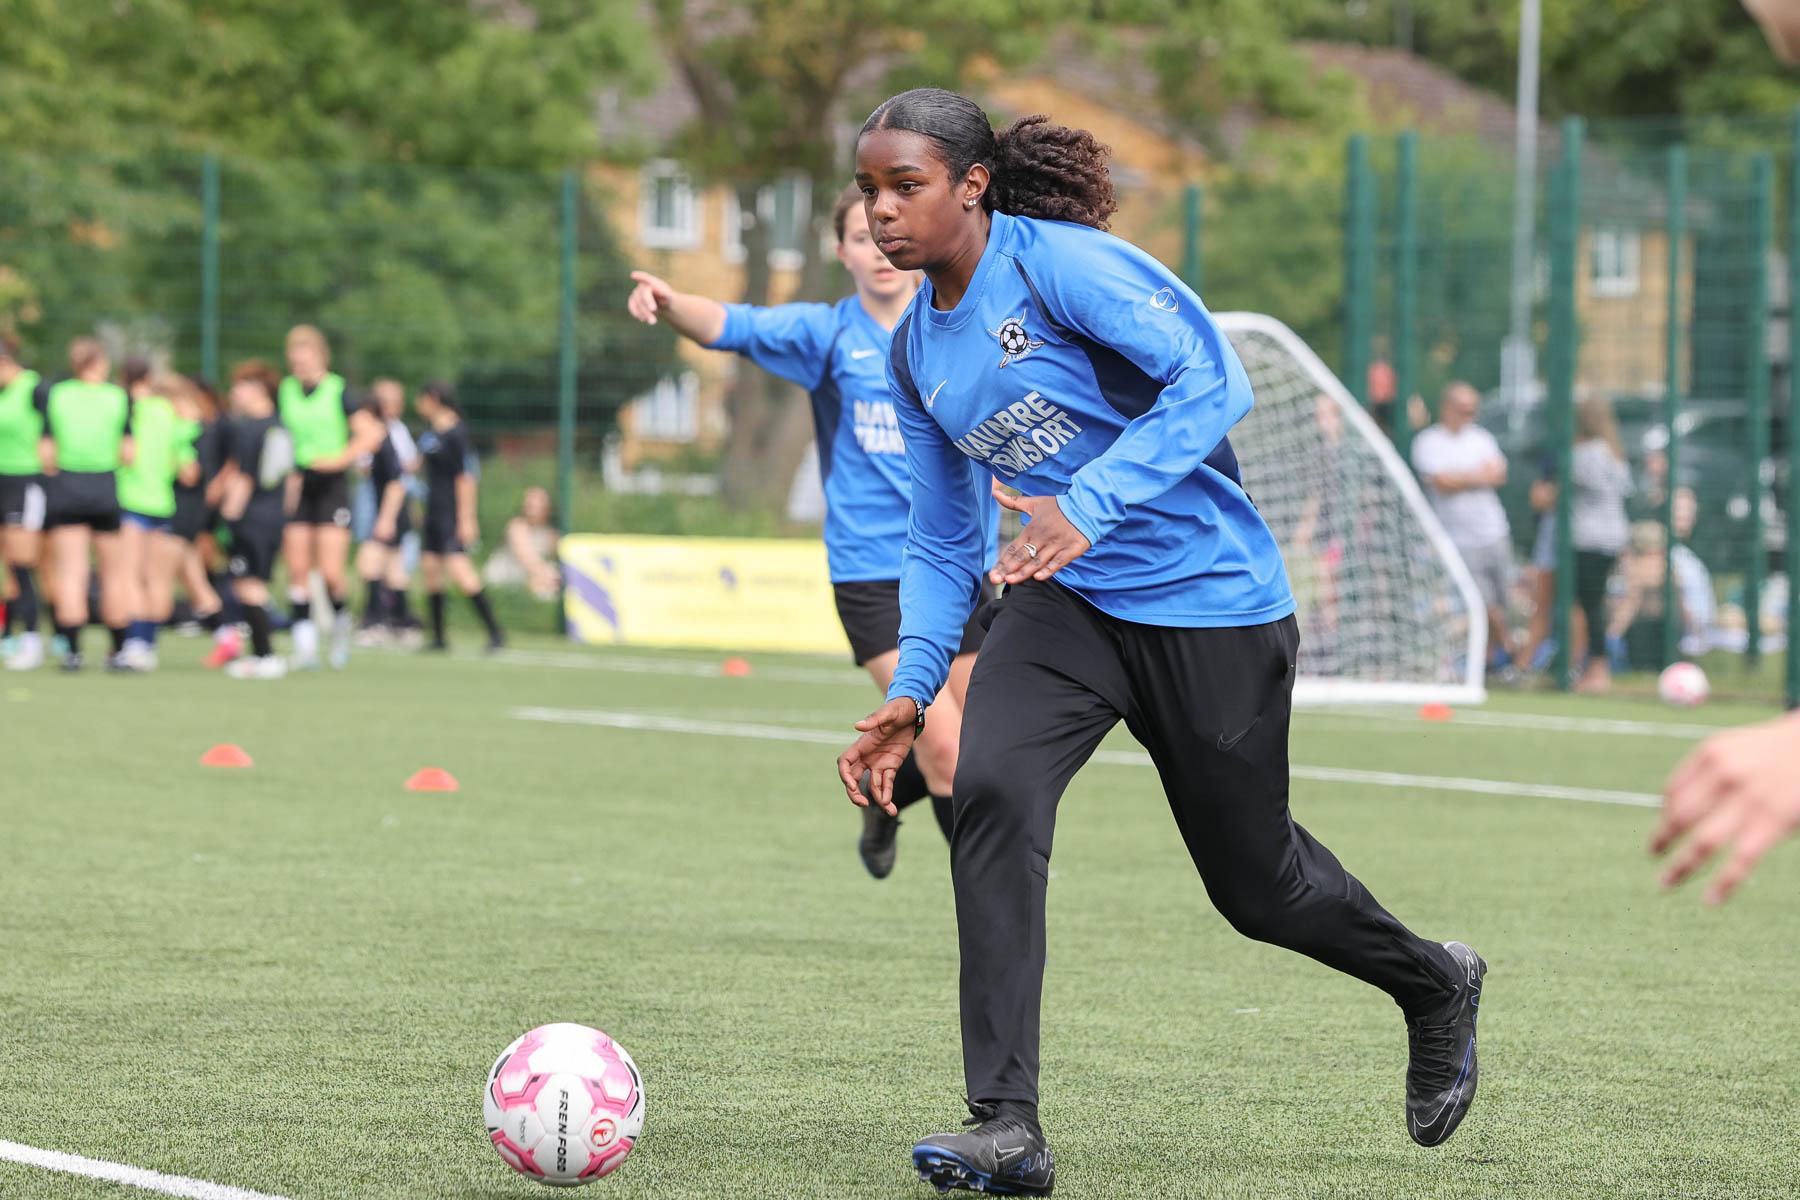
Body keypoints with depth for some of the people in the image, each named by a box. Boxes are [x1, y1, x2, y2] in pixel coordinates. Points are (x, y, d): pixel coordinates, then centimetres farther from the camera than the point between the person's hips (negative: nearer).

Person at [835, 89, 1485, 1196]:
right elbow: (943, 544, 15)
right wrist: (913, 691, 3)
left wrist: (1088, 505, -35)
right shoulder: (916, 351, 6)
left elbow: (1213, 380, -25)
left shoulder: (1059, 262, -16)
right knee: (992, 793, -22)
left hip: (1208, 600, -5)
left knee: (1256, 882, 6)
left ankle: (1435, 986, 39)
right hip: (1066, 603, 6)